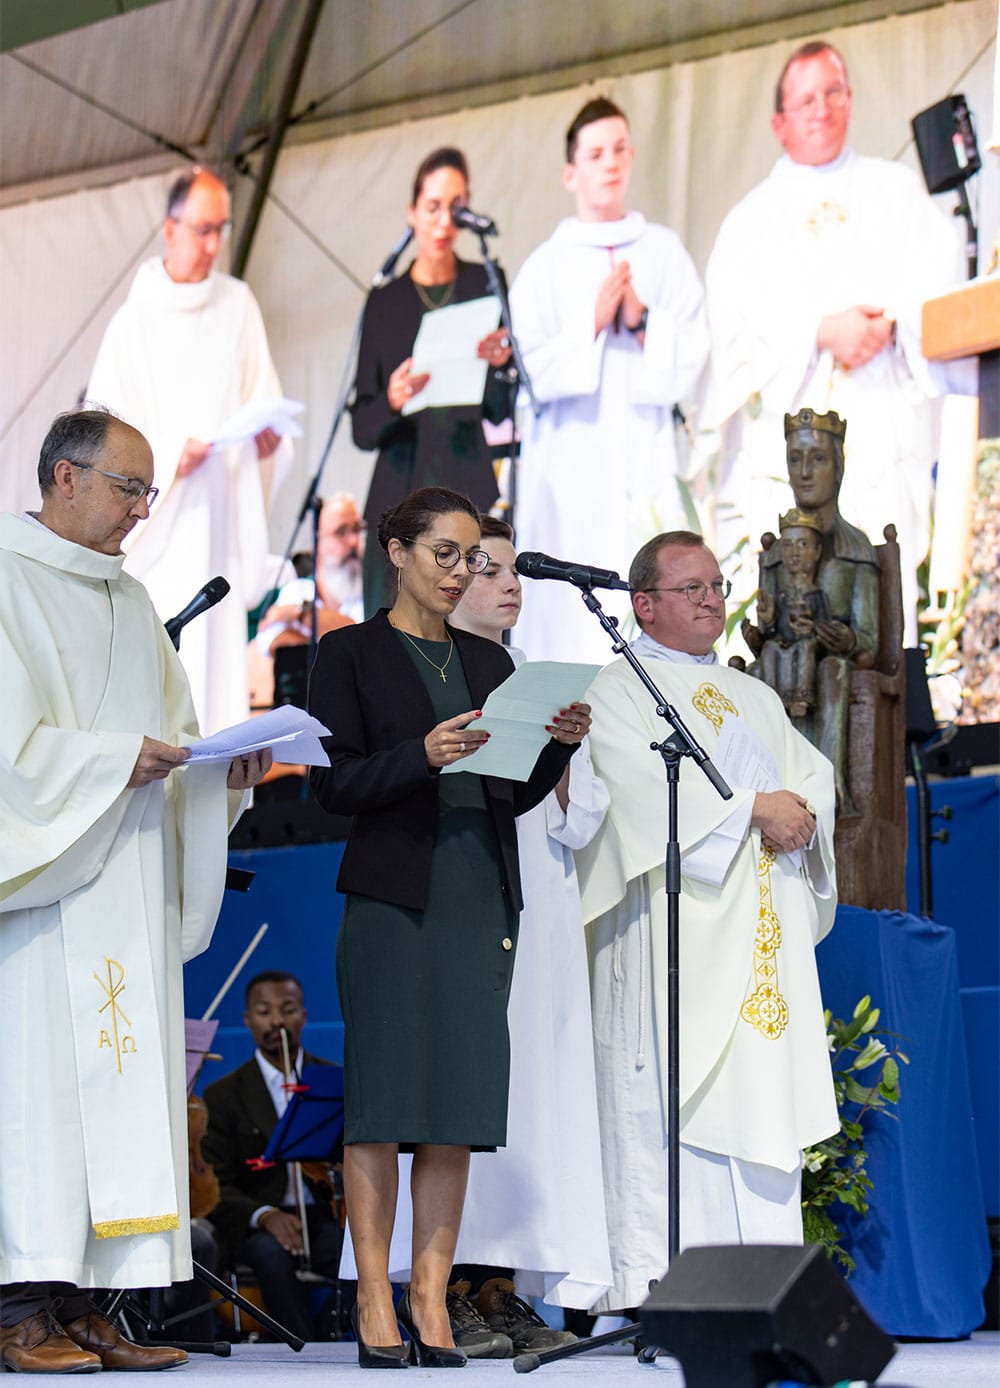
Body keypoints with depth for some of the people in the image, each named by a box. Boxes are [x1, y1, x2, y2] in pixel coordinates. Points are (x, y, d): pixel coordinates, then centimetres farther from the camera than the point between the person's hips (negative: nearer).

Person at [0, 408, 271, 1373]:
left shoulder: (128, 600, 21)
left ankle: (82, 1307, 2)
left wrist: (221, 767, 3)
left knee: (121, 1078, 2)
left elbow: (169, 733, 21)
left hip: (126, 891, 8)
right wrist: (114, 758, -17)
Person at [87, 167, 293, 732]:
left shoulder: (239, 306, 8)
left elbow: (263, 396, 9)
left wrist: (268, 431, -12)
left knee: (219, 653, 0)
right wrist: (166, 457, -16)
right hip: (155, 514, -3)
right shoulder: (134, 322, -1)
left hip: (221, 510, 3)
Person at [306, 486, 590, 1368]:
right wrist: (422, 756, -20)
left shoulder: (488, 662, 17)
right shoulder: (352, 653, 2)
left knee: (460, 1100, 2)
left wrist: (560, 742, -3)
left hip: (482, 894, 5)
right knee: (384, 1095, -5)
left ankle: (431, 1298, 6)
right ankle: (375, 1301, 0)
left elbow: (516, 795, 15)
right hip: (393, 893, -5)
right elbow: (333, 783, -5)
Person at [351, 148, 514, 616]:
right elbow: (362, 428, 7)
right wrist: (392, 402, -14)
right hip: (400, 495, 1)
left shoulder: (484, 287, 9)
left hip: (469, 489, -1)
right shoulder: (385, 302, 10)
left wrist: (498, 366, -14)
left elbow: (501, 411, 6)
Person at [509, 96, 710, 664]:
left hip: (644, 456, 1)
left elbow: (692, 352, 7)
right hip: (568, 464, -1)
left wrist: (642, 320, -9)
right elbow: (531, 368, 2)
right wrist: (592, 322, -9)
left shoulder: (664, 251, 14)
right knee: (568, 612, -8)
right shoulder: (545, 266, 10)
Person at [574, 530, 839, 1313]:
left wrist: (800, 811, -9)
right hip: (675, 930, -6)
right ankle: (653, 1285, -14)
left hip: (762, 935, 6)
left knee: (762, 1095, -1)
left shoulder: (756, 698, 25)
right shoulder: (618, 691, 5)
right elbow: (644, 786, -11)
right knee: (667, 1097, -12)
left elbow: (814, 774, 14)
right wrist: (751, 808, -13)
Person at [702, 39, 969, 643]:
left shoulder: (897, 192, 20)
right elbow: (738, 316, 1)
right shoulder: (753, 218, 17)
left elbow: (939, 276, 6)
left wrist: (891, 322, -14)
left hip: (882, 428, 0)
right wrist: (821, 331, -15)